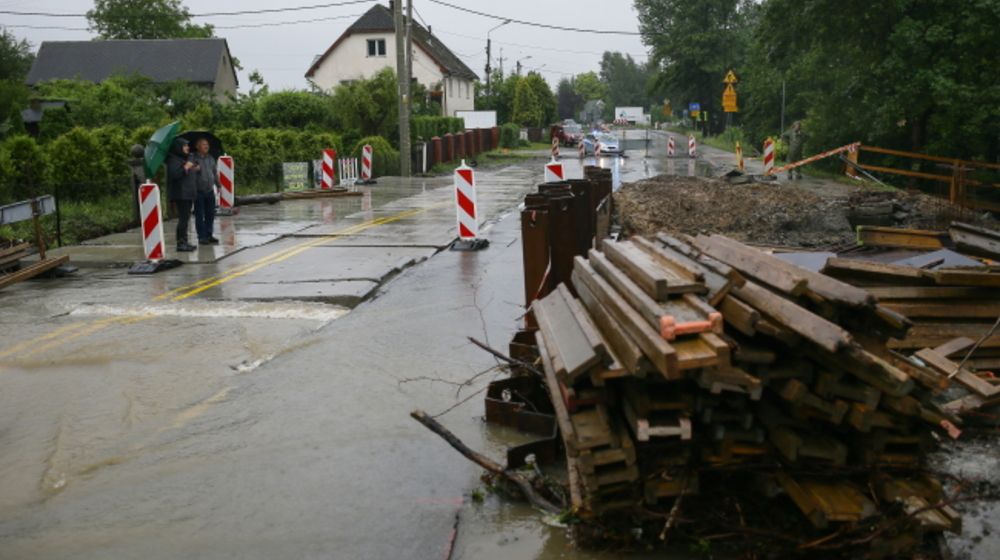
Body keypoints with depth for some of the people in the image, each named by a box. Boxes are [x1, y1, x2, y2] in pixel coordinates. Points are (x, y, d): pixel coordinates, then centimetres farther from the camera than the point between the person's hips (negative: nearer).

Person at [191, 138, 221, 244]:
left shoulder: (210, 158, 11)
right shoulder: (193, 158, -8)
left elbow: (215, 172, 19)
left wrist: (218, 186, 18)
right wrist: (194, 170, -28)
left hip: (210, 191, 6)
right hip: (198, 192, -6)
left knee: (211, 214, 10)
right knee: (200, 215, 1)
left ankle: (209, 234, 21)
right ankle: (202, 236, 7)